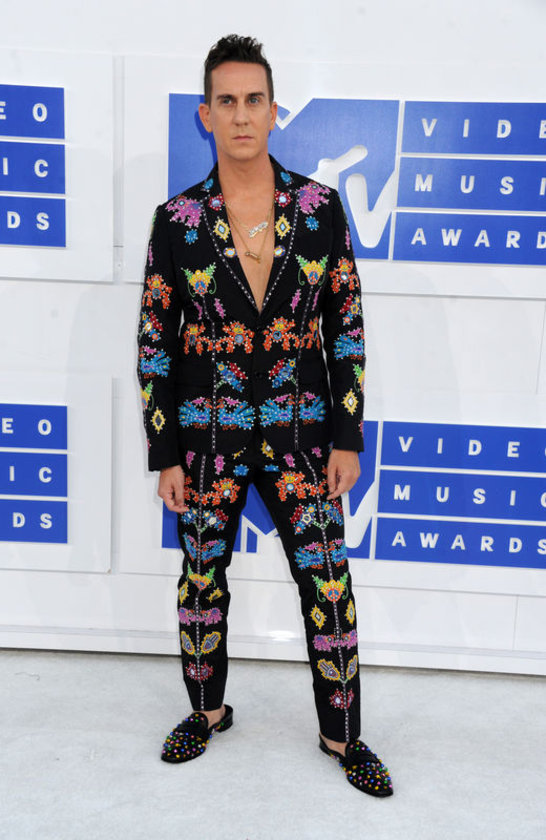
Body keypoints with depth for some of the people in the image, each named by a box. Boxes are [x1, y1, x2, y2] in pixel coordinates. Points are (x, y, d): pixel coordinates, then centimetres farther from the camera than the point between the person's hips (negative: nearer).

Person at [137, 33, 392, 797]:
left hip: (299, 433, 0)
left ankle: (342, 733, 27)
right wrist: (163, 454, -2)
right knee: (201, 582, 14)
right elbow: (154, 342, 0)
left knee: (330, 586, 4)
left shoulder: (320, 207, -1)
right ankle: (208, 710, 39)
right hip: (206, 437, 1)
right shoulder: (176, 219, -2)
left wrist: (348, 437, -3)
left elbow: (347, 326, 1)